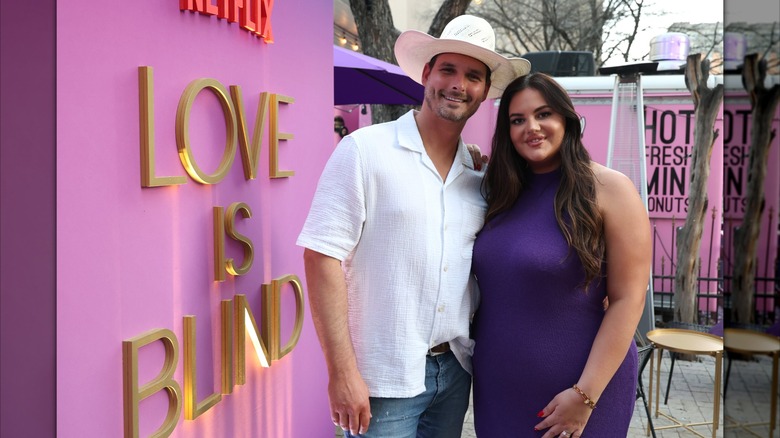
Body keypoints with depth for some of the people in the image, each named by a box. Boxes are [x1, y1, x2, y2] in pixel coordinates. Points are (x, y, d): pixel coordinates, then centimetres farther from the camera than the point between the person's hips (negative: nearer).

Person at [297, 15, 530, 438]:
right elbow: (322, 255, -14)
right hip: (382, 379, -5)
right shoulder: (364, 150, -10)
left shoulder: (479, 174, 6)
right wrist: (343, 372, -17)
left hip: (455, 371, 5)